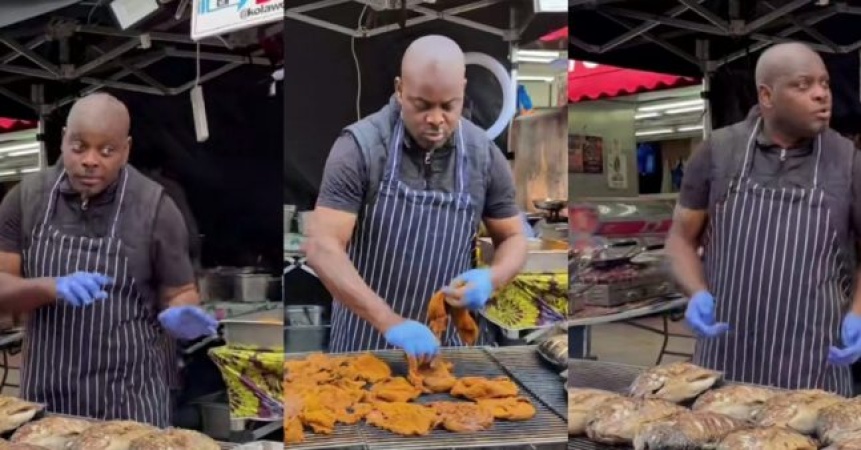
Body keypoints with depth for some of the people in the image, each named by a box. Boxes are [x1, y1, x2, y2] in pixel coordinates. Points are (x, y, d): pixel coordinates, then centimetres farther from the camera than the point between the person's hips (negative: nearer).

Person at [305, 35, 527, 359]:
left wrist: (491, 279, -17)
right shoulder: (360, 146, -16)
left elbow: (513, 238, 5)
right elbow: (321, 247, -22)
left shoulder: (484, 154, -6)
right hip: (367, 337, -2)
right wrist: (390, 322, -31)